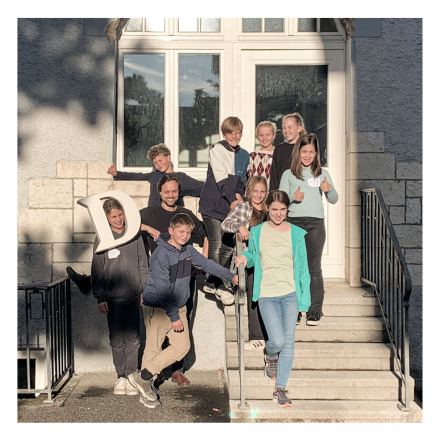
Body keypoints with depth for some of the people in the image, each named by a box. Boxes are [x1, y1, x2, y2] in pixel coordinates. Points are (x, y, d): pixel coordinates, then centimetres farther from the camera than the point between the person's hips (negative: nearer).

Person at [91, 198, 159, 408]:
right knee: (116, 339, 6)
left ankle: (131, 377, 11)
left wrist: (145, 290, 5)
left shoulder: (134, 235, 5)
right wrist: (100, 298, -2)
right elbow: (97, 271, 2)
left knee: (133, 338, 2)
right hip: (113, 298, -1)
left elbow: (143, 265, 10)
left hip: (134, 296, 1)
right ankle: (121, 376, 19)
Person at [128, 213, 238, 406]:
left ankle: (145, 377, 14)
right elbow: (162, 289, -23)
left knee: (182, 347, 5)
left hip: (178, 307, 8)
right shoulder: (161, 254, -21)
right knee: (153, 350, -1)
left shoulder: (188, 250, 3)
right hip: (158, 309, -8)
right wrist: (174, 317, -21)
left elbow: (206, 264, 18)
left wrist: (230, 276, 15)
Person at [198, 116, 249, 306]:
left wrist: (239, 195, -8)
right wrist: (233, 200, -22)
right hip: (213, 204, -6)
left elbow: (242, 180, 11)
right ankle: (219, 286, 1)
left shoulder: (244, 155, 13)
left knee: (228, 246, 6)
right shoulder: (217, 150, -5)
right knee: (216, 244, -8)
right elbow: (221, 179, -15)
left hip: (231, 206, 6)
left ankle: (211, 282, 21)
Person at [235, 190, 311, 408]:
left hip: (290, 294, 1)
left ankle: (280, 389, 11)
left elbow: (302, 267, 6)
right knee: (278, 340, -12)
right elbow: (252, 256, 19)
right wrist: (244, 257, -5)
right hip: (267, 294, -1)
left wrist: (304, 298, 2)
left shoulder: (296, 234, 3)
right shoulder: (257, 232, 3)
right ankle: (270, 356, 26)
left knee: (289, 342, -2)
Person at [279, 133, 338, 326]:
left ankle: (315, 310, 7)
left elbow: (334, 200, 11)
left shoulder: (322, 174, 12)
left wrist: (329, 190, -10)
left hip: (315, 223, 0)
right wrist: (292, 197, -14)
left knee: (314, 268, 0)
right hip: (293, 222, 0)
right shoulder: (288, 174, 9)